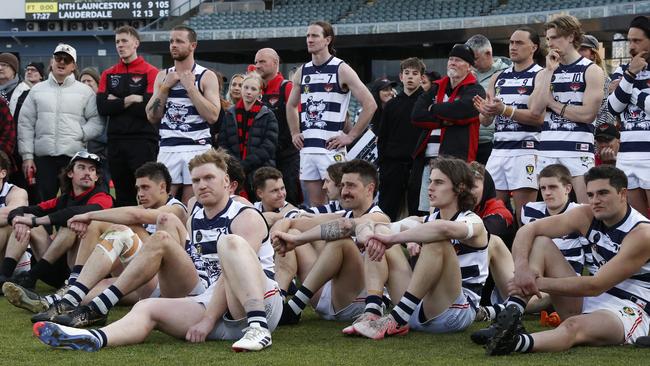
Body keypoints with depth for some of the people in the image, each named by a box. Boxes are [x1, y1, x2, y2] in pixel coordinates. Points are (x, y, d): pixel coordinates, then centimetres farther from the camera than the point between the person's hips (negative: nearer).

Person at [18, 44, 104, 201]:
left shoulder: (85, 91, 9)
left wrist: (81, 134, -12)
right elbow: (26, 125, 10)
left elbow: (97, 121, 4)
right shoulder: (37, 90, 14)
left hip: (75, 156, -1)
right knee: (47, 200, -2)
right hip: (44, 157, 2)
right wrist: (27, 156, 2)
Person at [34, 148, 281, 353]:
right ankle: (95, 339, -33)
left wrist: (208, 320, -19)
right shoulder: (194, 221, 23)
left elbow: (231, 274, -14)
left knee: (230, 242, -32)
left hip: (262, 304, -7)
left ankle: (258, 328, -52)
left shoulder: (246, 217, -2)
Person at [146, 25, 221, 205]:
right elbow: (152, 116, 8)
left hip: (197, 148, -3)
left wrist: (190, 87, -10)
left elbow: (213, 116, -11)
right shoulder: (163, 76, 13)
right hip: (168, 148, 3)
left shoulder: (207, 77, 1)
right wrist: (165, 87, -1)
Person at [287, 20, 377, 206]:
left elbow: (370, 105, -8)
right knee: (315, 204, 8)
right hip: (307, 147, 6)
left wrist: (351, 136, -10)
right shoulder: (303, 72, 13)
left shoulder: (341, 70, -5)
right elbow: (291, 105, 29)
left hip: (331, 148, -6)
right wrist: (295, 133, 15)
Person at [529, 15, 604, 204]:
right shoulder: (544, 73, 15)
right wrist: (550, 71, -1)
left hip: (578, 148, -5)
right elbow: (535, 109, -1)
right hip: (547, 148, 5)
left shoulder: (591, 71, 0)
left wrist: (552, 103, -3)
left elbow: (588, 114, -11)